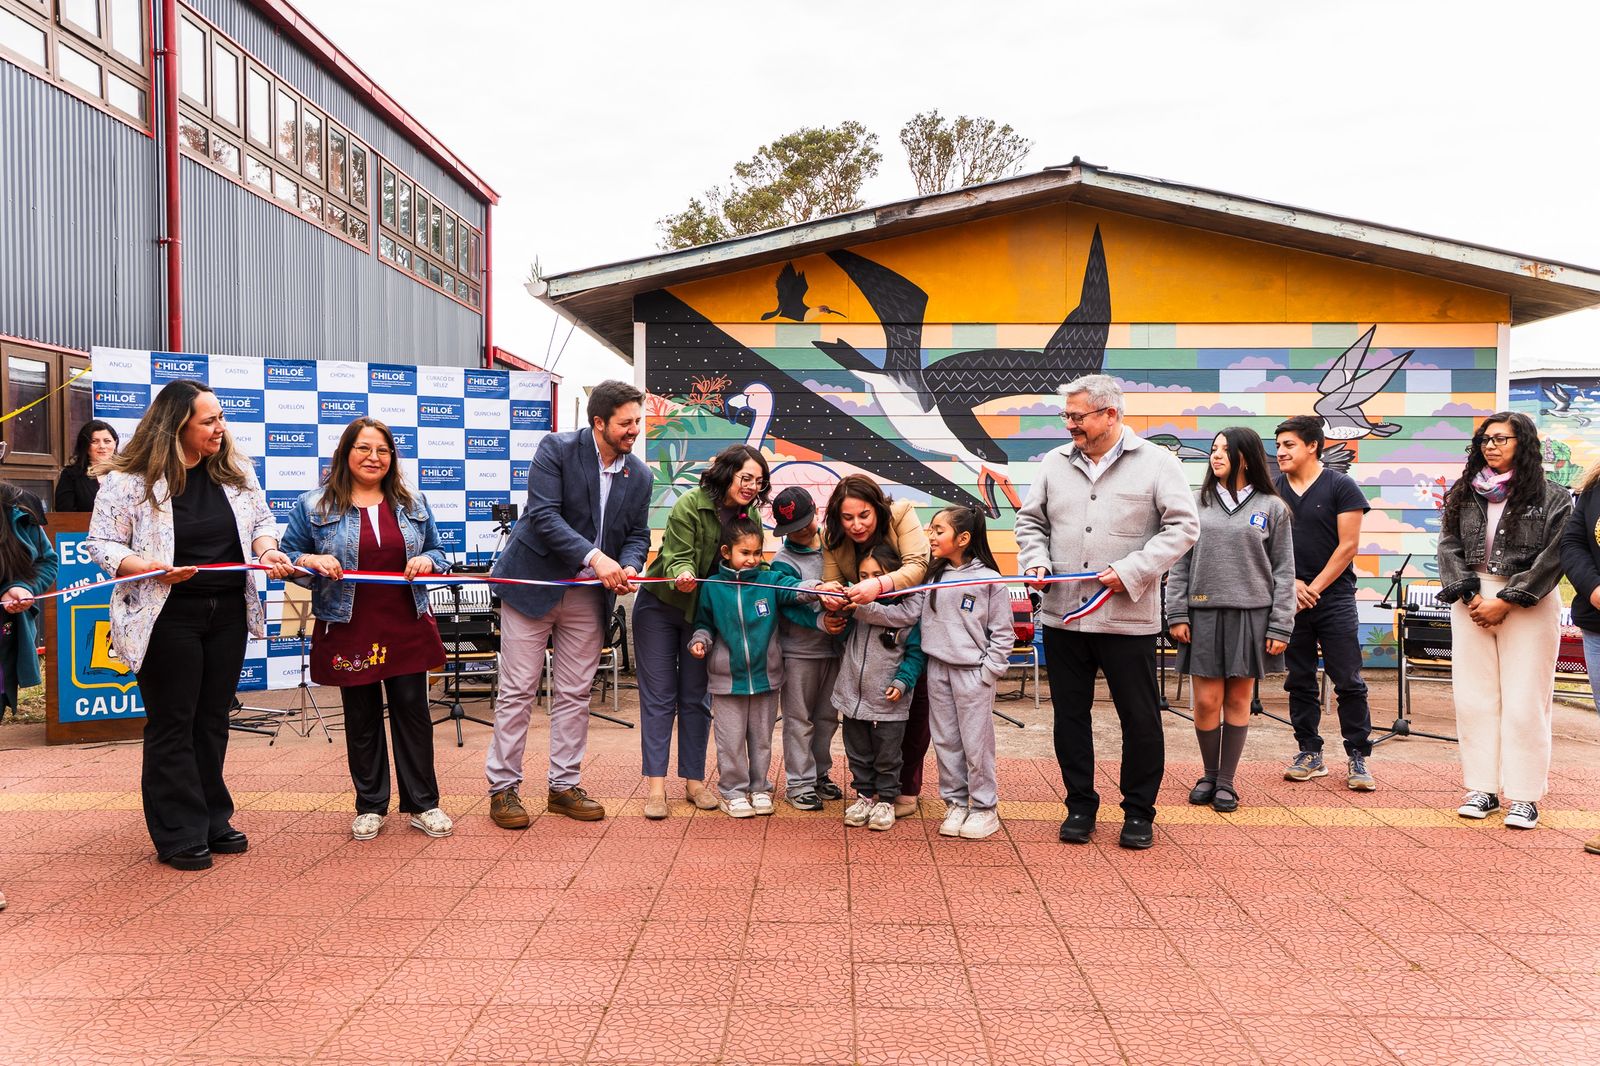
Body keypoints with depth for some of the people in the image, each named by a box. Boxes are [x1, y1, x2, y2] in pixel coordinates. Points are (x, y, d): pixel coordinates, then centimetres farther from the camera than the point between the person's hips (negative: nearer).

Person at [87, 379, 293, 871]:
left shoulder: (235, 470, 3)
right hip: (167, 618, -4)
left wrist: (267, 549, -9)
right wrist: (146, 566, -23)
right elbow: (100, 544, -6)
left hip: (227, 613, 5)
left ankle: (212, 821, 26)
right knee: (173, 724, 3)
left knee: (213, 720, 14)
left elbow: (261, 520, 12)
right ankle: (178, 835, 14)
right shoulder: (128, 479, -10)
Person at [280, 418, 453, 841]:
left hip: (407, 628, 2)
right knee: (361, 719, 9)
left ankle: (422, 804, 16)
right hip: (349, 631, -1)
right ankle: (370, 806, 23)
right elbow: (288, 557, 4)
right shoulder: (313, 506, 1)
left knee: (413, 711, 5)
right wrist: (311, 561, -17)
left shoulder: (413, 504, 9)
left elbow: (439, 553, 14)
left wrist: (428, 561, -9)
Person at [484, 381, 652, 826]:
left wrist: (629, 566, -15)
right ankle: (502, 788, 12)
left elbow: (637, 534, 8)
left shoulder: (640, 475, 3)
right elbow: (544, 516, -21)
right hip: (534, 582, -5)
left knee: (575, 693, 10)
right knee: (518, 691, 1)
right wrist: (594, 557, -30)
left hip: (589, 594, 5)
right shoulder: (556, 448, -12)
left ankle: (564, 785, 21)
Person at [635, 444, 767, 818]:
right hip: (660, 606, -4)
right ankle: (655, 784, 2)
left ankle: (694, 780, 16)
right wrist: (683, 576, -46)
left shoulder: (751, 516, -7)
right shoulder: (689, 506, -22)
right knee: (659, 696, -1)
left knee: (696, 698, 8)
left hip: (704, 613, 4)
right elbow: (677, 559, -23)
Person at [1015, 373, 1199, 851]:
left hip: (1128, 617, -3)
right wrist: (1036, 560, -3)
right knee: (1070, 716, 11)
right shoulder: (1056, 463, 9)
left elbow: (1183, 526, -6)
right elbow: (1030, 520, 16)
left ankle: (1138, 812, 22)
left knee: (1140, 719, 6)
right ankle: (1080, 806, 26)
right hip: (1063, 614, 4)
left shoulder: (1155, 462, -3)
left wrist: (1132, 571, -15)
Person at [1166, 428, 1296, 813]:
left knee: (1239, 701, 5)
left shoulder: (1272, 508, 4)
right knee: (1207, 701, 1)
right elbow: (1179, 563, 6)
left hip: (1251, 615, -1)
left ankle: (1226, 781, 17)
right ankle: (1209, 775, 20)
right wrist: (1177, 615, -1)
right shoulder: (1197, 503, 7)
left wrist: (1281, 626, -3)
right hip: (1204, 612, 1)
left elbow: (1284, 572, 3)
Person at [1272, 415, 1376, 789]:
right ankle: (1310, 753, 18)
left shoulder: (1341, 486, -2)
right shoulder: (1273, 489, 8)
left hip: (1334, 599, -3)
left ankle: (1357, 758, 6)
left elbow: (1348, 545, -6)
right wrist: (1291, 583, -5)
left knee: (1348, 681, -2)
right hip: (1290, 600, 3)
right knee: (1299, 681, 8)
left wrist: (1315, 588, -9)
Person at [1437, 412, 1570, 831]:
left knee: (1524, 701, -2)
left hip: (1529, 603, -3)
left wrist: (1506, 602, -12)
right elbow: (1450, 548, 4)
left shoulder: (1551, 497, -2)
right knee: (1474, 697, 4)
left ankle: (1523, 796, 5)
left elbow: (1553, 557, -7)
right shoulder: (1462, 494, 8)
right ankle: (1482, 788, 12)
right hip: (1472, 601, 3)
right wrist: (1470, 596, -8)